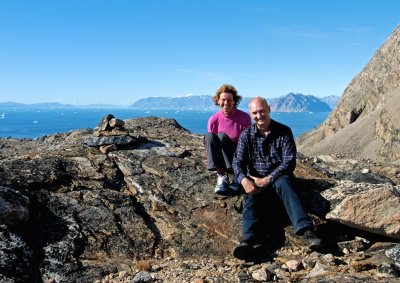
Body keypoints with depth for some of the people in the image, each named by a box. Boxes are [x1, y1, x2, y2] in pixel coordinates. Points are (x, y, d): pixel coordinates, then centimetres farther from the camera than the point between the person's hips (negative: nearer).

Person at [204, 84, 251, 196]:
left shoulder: (244, 117, -8)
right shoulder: (213, 119, -4)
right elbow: (210, 142, -2)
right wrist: (217, 167, -15)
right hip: (221, 159, 2)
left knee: (222, 136, -28)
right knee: (208, 136, -24)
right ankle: (221, 175, -31)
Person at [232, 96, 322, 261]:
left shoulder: (284, 131, 2)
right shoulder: (246, 135, 8)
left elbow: (289, 162, -7)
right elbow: (238, 161, -3)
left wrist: (268, 179, -18)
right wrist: (244, 180, -25)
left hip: (279, 177, -1)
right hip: (255, 180, 2)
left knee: (283, 184, -36)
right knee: (251, 198, -31)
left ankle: (306, 230, -53)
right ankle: (251, 240, -55)